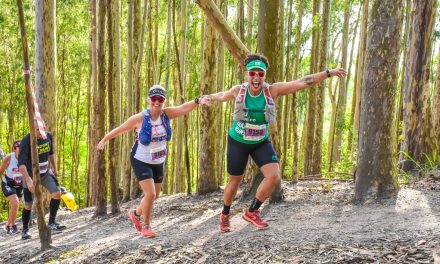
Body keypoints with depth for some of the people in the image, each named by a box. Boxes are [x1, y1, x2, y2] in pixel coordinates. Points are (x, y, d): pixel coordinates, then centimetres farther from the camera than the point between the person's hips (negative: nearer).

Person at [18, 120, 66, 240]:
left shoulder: (48, 136, -8)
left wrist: (54, 169, 17)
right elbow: (21, 164, -32)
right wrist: (28, 180, -43)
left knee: (57, 194, -15)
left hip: (45, 173, 4)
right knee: (28, 205, 2)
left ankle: (52, 223, -2)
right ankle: (25, 230, 21)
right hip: (30, 175, -4)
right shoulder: (26, 141, -24)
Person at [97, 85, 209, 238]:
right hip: (141, 161, -5)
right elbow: (120, 129, -4)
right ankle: (146, 226, 9)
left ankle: (135, 214, 46)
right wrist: (104, 140, 7)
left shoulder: (166, 114, -11)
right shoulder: (139, 118, -19)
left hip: (158, 162, 5)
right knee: (150, 194, -15)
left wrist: (197, 101, -48)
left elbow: (184, 108, -29)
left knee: (155, 196, 17)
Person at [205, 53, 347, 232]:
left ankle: (252, 211, 6)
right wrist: (208, 99, 14)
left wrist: (329, 73, -26)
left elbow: (303, 82, -22)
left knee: (274, 176, -17)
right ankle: (225, 215, 38)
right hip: (238, 142, -1)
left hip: (261, 142, 1)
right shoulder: (238, 91, -17)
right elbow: (222, 96, 6)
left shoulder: (273, 90, -18)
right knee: (235, 181, 10)